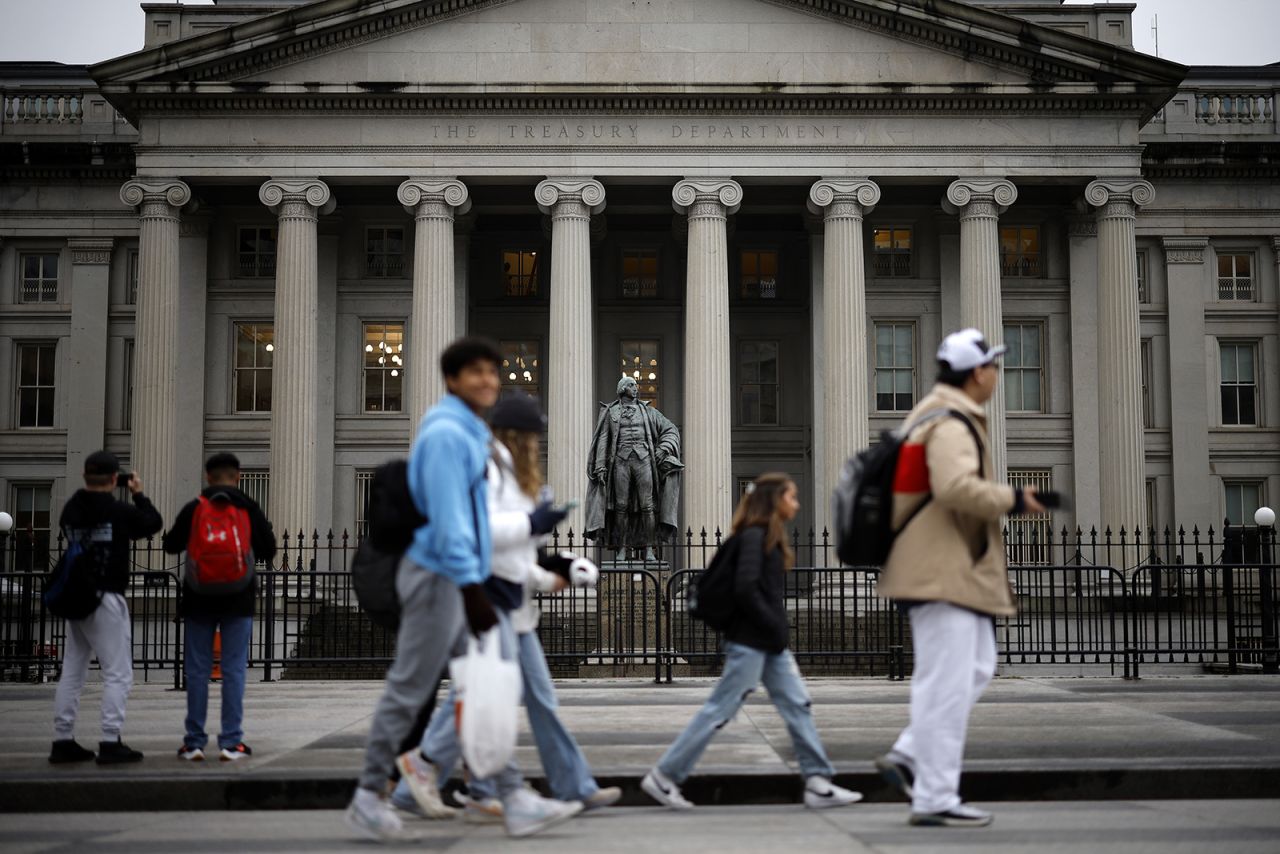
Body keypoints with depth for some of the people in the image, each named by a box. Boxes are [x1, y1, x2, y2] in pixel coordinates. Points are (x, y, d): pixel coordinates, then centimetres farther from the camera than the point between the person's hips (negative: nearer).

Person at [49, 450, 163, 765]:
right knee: (118, 673, -1)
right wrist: (139, 494, 15)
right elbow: (154, 523, 1)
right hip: (106, 600, -7)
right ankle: (110, 743, -4)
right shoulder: (119, 511, -13)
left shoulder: (70, 511, 4)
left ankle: (63, 741, 15)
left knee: (72, 672, 13)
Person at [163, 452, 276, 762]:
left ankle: (194, 742, 7)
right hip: (238, 600, 0)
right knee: (234, 670, 2)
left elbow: (171, 546, 6)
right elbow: (268, 551, 5)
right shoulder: (249, 509, 0)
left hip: (200, 600, 0)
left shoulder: (193, 509, -2)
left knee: (197, 670, 6)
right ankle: (231, 742, 0)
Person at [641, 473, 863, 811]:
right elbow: (745, 589, -22)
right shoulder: (754, 536, -13)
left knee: (797, 705, 5)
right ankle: (664, 776, 5)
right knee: (719, 709, -4)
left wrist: (779, 631, 7)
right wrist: (776, 628, -16)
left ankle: (818, 783, 6)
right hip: (750, 642, -9)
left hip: (770, 644, 10)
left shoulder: (770, 538, 15)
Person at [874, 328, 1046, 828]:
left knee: (977, 668, 16)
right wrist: (1012, 500, -18)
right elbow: (957, 487, -31)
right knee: (947, 684, -6)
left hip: (950, 569, 11)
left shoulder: (934, 415, 18)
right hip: (943, 570, -11)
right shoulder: (951, 424, -16)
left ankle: (907, 757, 16)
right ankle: (935, 799, 0)